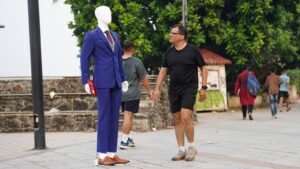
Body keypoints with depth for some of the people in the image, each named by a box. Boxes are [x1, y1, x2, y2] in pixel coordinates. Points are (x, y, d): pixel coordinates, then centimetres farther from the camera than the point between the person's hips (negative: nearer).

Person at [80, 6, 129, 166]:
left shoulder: (115, 35, 19)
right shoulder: (91, 35, -1)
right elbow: (84, 58, -5)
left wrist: (123, 79, 15)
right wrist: (85, 81, -11)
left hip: (115, 81, 7)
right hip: (103, 81, -6)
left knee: (114, 117, 5)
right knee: (104, 117, -7)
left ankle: (112, 153, 8)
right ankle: (102, 155, -3)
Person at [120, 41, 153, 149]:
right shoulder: (136, 62, -8)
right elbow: (143, 78, -4)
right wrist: (149, 90, 7)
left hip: (121, 93, 5)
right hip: (132, 94, -5)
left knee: (128, 116, 16)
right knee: (128, 116, -6)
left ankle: (127, 139, 20)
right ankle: (124, 141, -8)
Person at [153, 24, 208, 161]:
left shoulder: (192, 50, -5)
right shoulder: (169, 52, 7)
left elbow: (203, 68, 0)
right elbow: (163, 70, 13)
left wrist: (203, 87, -5)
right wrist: (157, 88, 5)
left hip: (189, 89, -5)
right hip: (173, 90, 5)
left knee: (186, 116, -17)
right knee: (177, 119, 5)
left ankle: (192, 147, 0)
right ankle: (181, 150, 13)